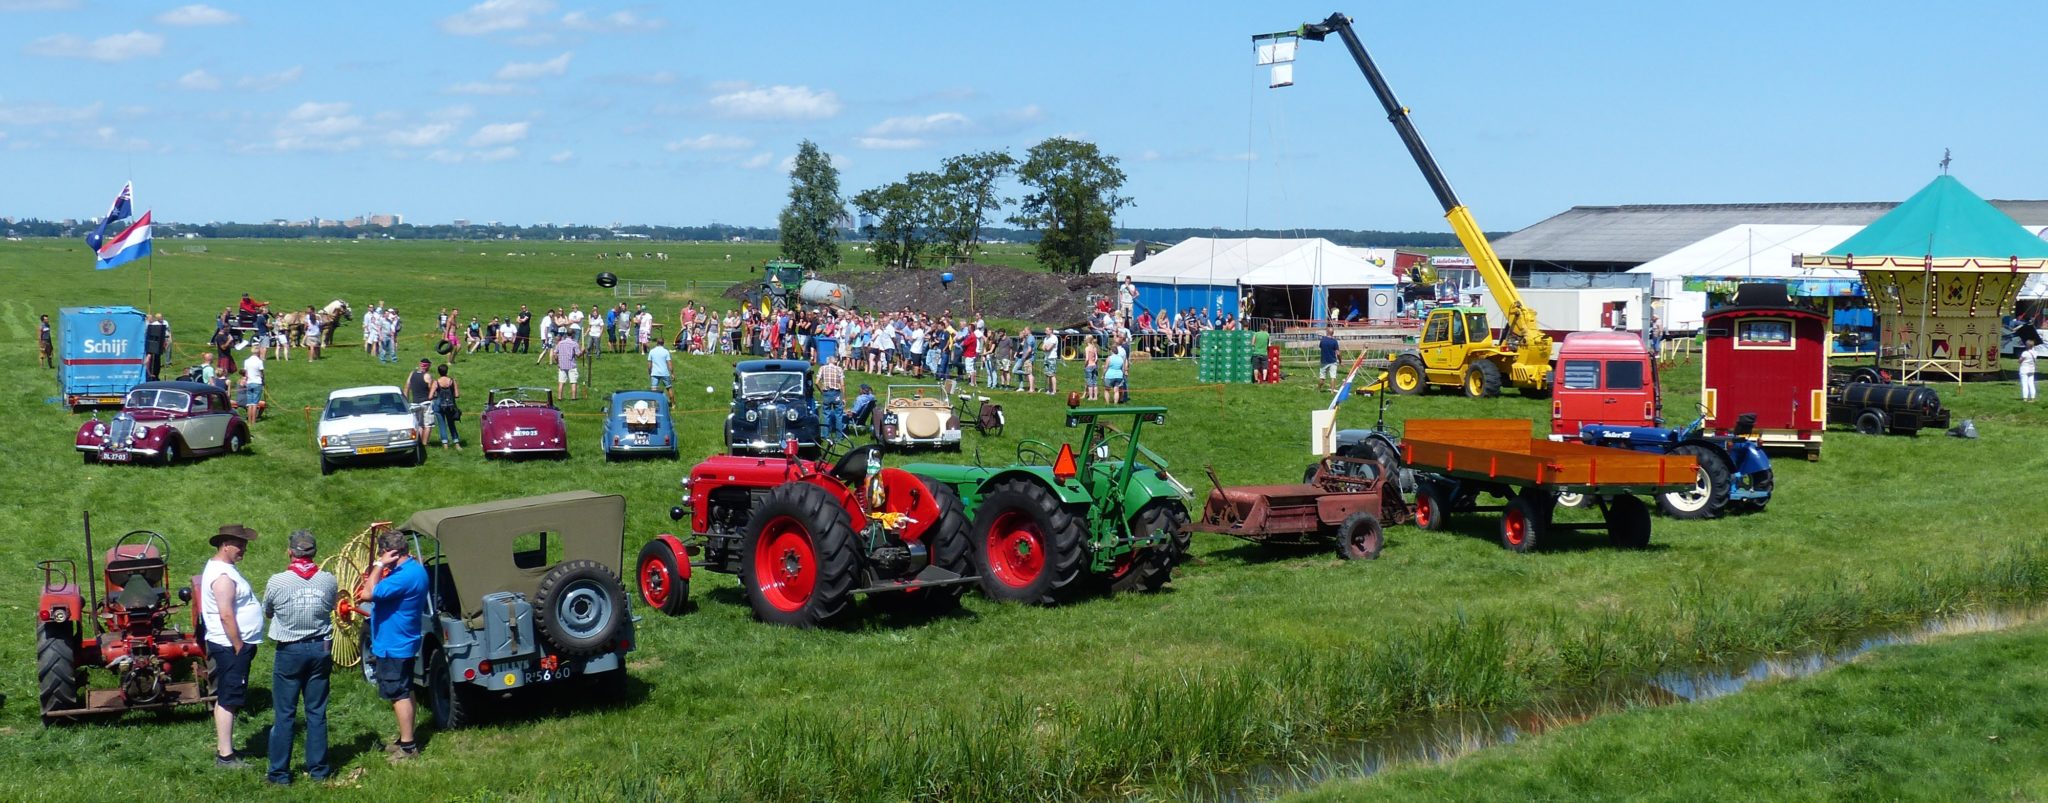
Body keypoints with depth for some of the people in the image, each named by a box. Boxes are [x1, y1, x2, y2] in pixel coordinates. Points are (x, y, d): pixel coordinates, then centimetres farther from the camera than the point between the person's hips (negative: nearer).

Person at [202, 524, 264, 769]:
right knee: (228, 700, -7)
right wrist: (239, 647, -20)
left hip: (233, 646, 11)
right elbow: (226, 615, -25)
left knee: (226, 699, 16)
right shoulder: (222, 576, -20)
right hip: (231, 646, -11)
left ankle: (224, 747, 24)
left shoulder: (223, 568, 13)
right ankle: (225, 756, -4)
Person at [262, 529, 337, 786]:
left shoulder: (277, 582, -13)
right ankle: (318, 769, 17)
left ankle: (280, 773, 7)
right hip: (320, 649, 3)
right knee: (317, 712, 11)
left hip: (289, 652, -3)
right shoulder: (329, 580, -6)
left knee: (284, 714, 5)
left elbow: (267, 612, 4)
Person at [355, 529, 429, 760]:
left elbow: (370, 593, -28)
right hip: (403, 643, 10)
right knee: (404, 692, 18)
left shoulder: (405, 576, -27)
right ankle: (406, 738, 28)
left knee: (398, 695, -4)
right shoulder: (414, 569, 6)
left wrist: (379, 565, -23)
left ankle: (408, 746, 0)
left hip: (393, 646, -10)